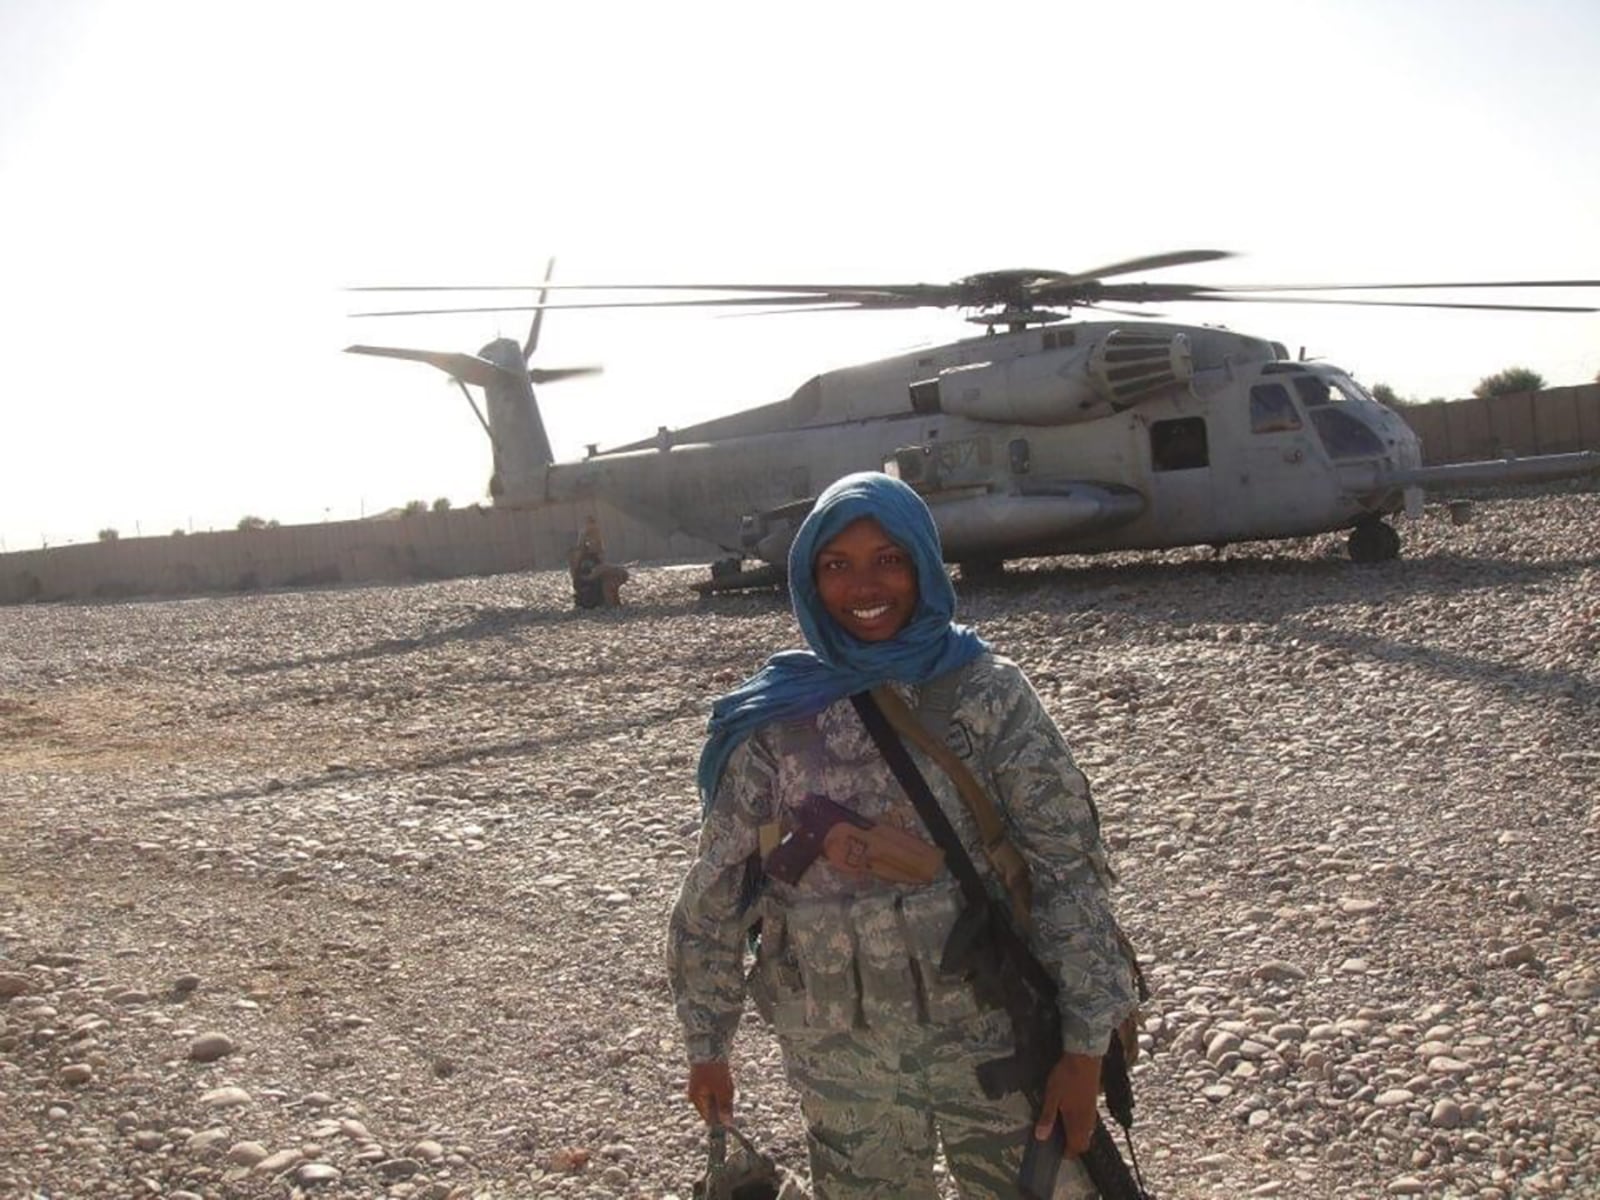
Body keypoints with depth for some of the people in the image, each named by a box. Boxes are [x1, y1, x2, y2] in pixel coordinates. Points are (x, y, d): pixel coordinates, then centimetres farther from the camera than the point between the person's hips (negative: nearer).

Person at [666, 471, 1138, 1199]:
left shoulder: (986, 694, -10)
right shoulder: (774, 719, -5)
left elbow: (1068, 869, -10)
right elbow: (716, 889, 2)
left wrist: (1084, 1048, -12)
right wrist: (707, 1047, 7)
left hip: (994, 1044, -1)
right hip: (838, 1064, 2)